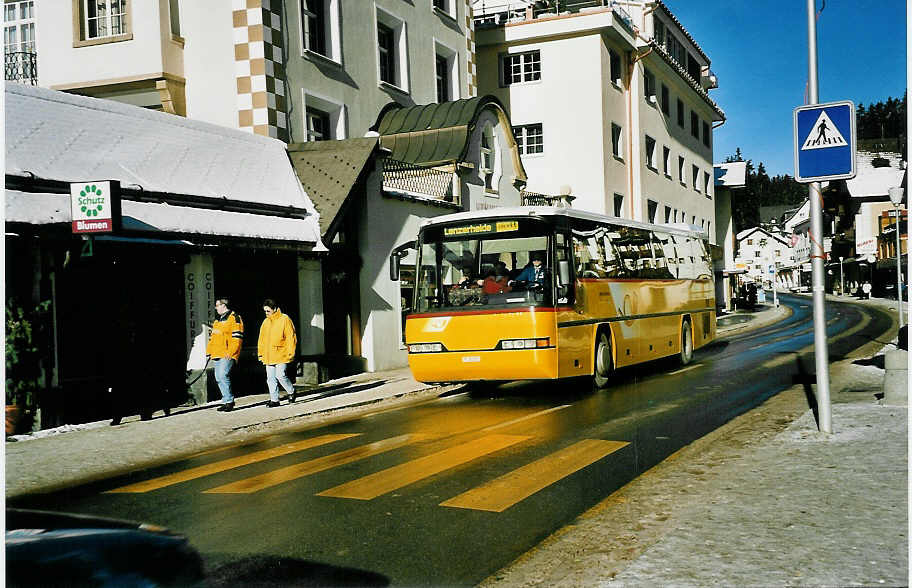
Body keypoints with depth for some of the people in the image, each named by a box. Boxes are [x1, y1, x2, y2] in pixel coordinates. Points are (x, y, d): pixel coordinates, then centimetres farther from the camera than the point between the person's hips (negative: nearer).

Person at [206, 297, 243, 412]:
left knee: (223, 375, -18)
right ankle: (227, 401, 14)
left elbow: (237, 337, -13)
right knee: (219, 378, 7)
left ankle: (229, 401, -11)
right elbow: (212, 338, 29)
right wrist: (208, 351, 19)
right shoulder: (217, 320, 23)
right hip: (217, 355, 9)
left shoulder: (234, 318, -5)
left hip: (227, 355, -9)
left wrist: (230, 352, -20)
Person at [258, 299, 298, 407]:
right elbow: (261, 339, 18)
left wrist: (290, 353, -11)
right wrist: (261, 353, 12)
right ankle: (274, 400, 9)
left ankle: (291, 392, 12)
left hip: (281, 354, -6)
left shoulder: (284, 320, -5)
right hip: (268, 356, 6)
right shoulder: (265, 322, 13)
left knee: (280, 375, -11)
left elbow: (291, 337, -7)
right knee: (271, 378, 3)